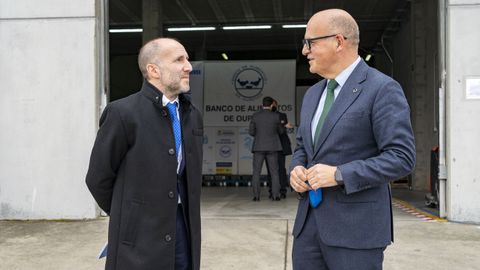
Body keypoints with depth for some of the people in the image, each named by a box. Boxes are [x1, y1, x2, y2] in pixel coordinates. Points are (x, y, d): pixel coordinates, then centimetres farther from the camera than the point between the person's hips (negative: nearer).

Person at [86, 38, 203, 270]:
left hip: (182, 225, 6)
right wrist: (126, 216, 7)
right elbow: (98, 178, -5)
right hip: (140, 235, -5)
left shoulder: (192, 115, 7)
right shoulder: (123, 113, -12)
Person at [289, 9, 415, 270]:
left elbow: (401, 157, -15)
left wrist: (338, 175, -20)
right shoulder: (313, 94, 14)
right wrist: (296, 169, 0)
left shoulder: (382, 89, -10)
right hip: (309, 220, 7)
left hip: (356, 224, -6)